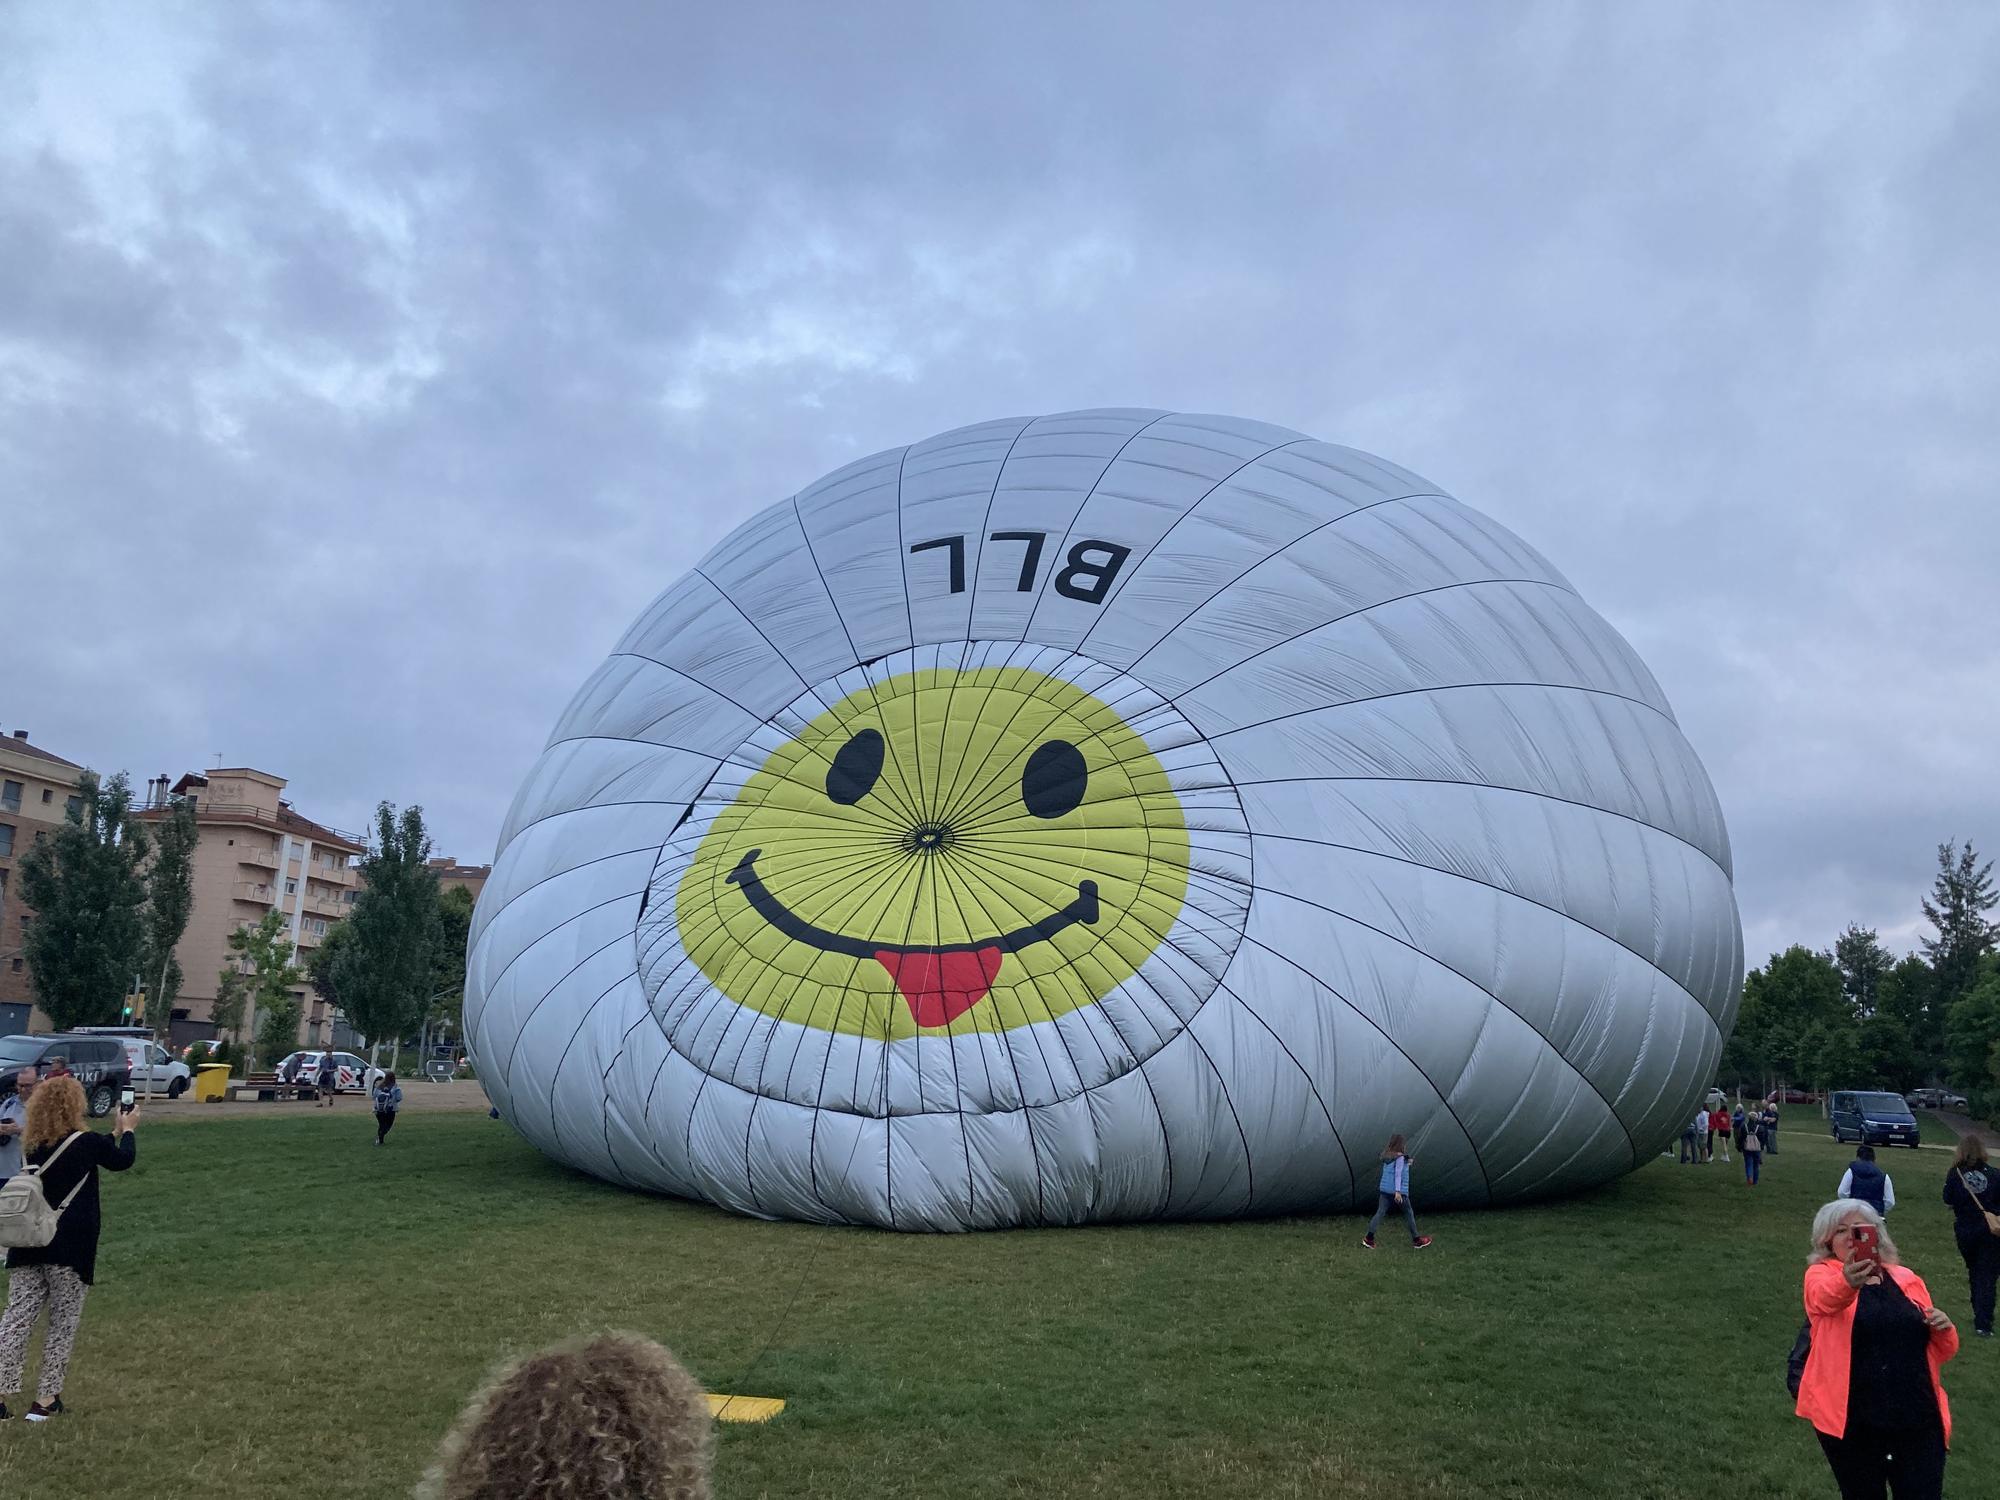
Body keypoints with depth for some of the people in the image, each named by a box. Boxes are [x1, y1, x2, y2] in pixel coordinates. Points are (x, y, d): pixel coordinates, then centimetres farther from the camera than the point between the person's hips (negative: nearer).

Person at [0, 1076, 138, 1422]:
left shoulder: (34, 1146, 6)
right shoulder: (87, 1142, -10)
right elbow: (122, 1159, 10)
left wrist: (116, 1131, 31)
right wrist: (128, 1129, 26)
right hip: (70, 1246, -5)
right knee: (63, 1322, 6)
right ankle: (47, 1399, 8)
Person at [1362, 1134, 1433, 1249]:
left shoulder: (1386, 1157, 10)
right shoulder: (1400, 1157, -11)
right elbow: (1398, 1174, -17)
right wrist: (1398, 1191, -20)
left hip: (1384, 1189, 6)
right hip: (1398, 1191, -6)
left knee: (1380, 1212, 3)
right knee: (1409, 1213, 9)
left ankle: (1369, 1238, -4)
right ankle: (1416, 1240, 18)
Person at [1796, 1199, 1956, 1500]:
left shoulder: (1907, 1280, 9)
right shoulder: (1822, 1273, -3)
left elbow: (1942, 1351, 18)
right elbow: (1824, 1297, -29)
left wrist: (1943, 1330, -6)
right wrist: (1847, 1282, -52)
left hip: (1919, 1418, 3)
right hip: (1852, 1422, -2)